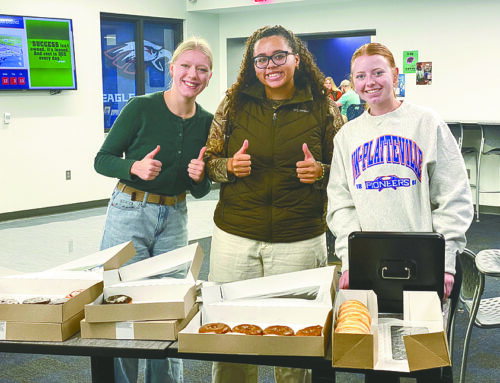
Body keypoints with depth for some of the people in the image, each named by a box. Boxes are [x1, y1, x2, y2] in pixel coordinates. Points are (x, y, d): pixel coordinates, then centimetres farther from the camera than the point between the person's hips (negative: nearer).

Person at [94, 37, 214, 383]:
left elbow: (200, 191, 8)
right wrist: (134, 168, -23)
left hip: (174, 219, 4)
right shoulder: (141, 108, -11)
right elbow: (102, 160, -5)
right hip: (130, 214, -3)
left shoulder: (207, 122, 1)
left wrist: (200, 178, -14)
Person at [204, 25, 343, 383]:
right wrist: (230, 166, -11)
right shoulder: (234, 104, 5)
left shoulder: (323, 108, 1)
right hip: (235, 237, 2)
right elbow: (209, 161, 11)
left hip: (299, 242, -1)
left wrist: (319, 171, -14)